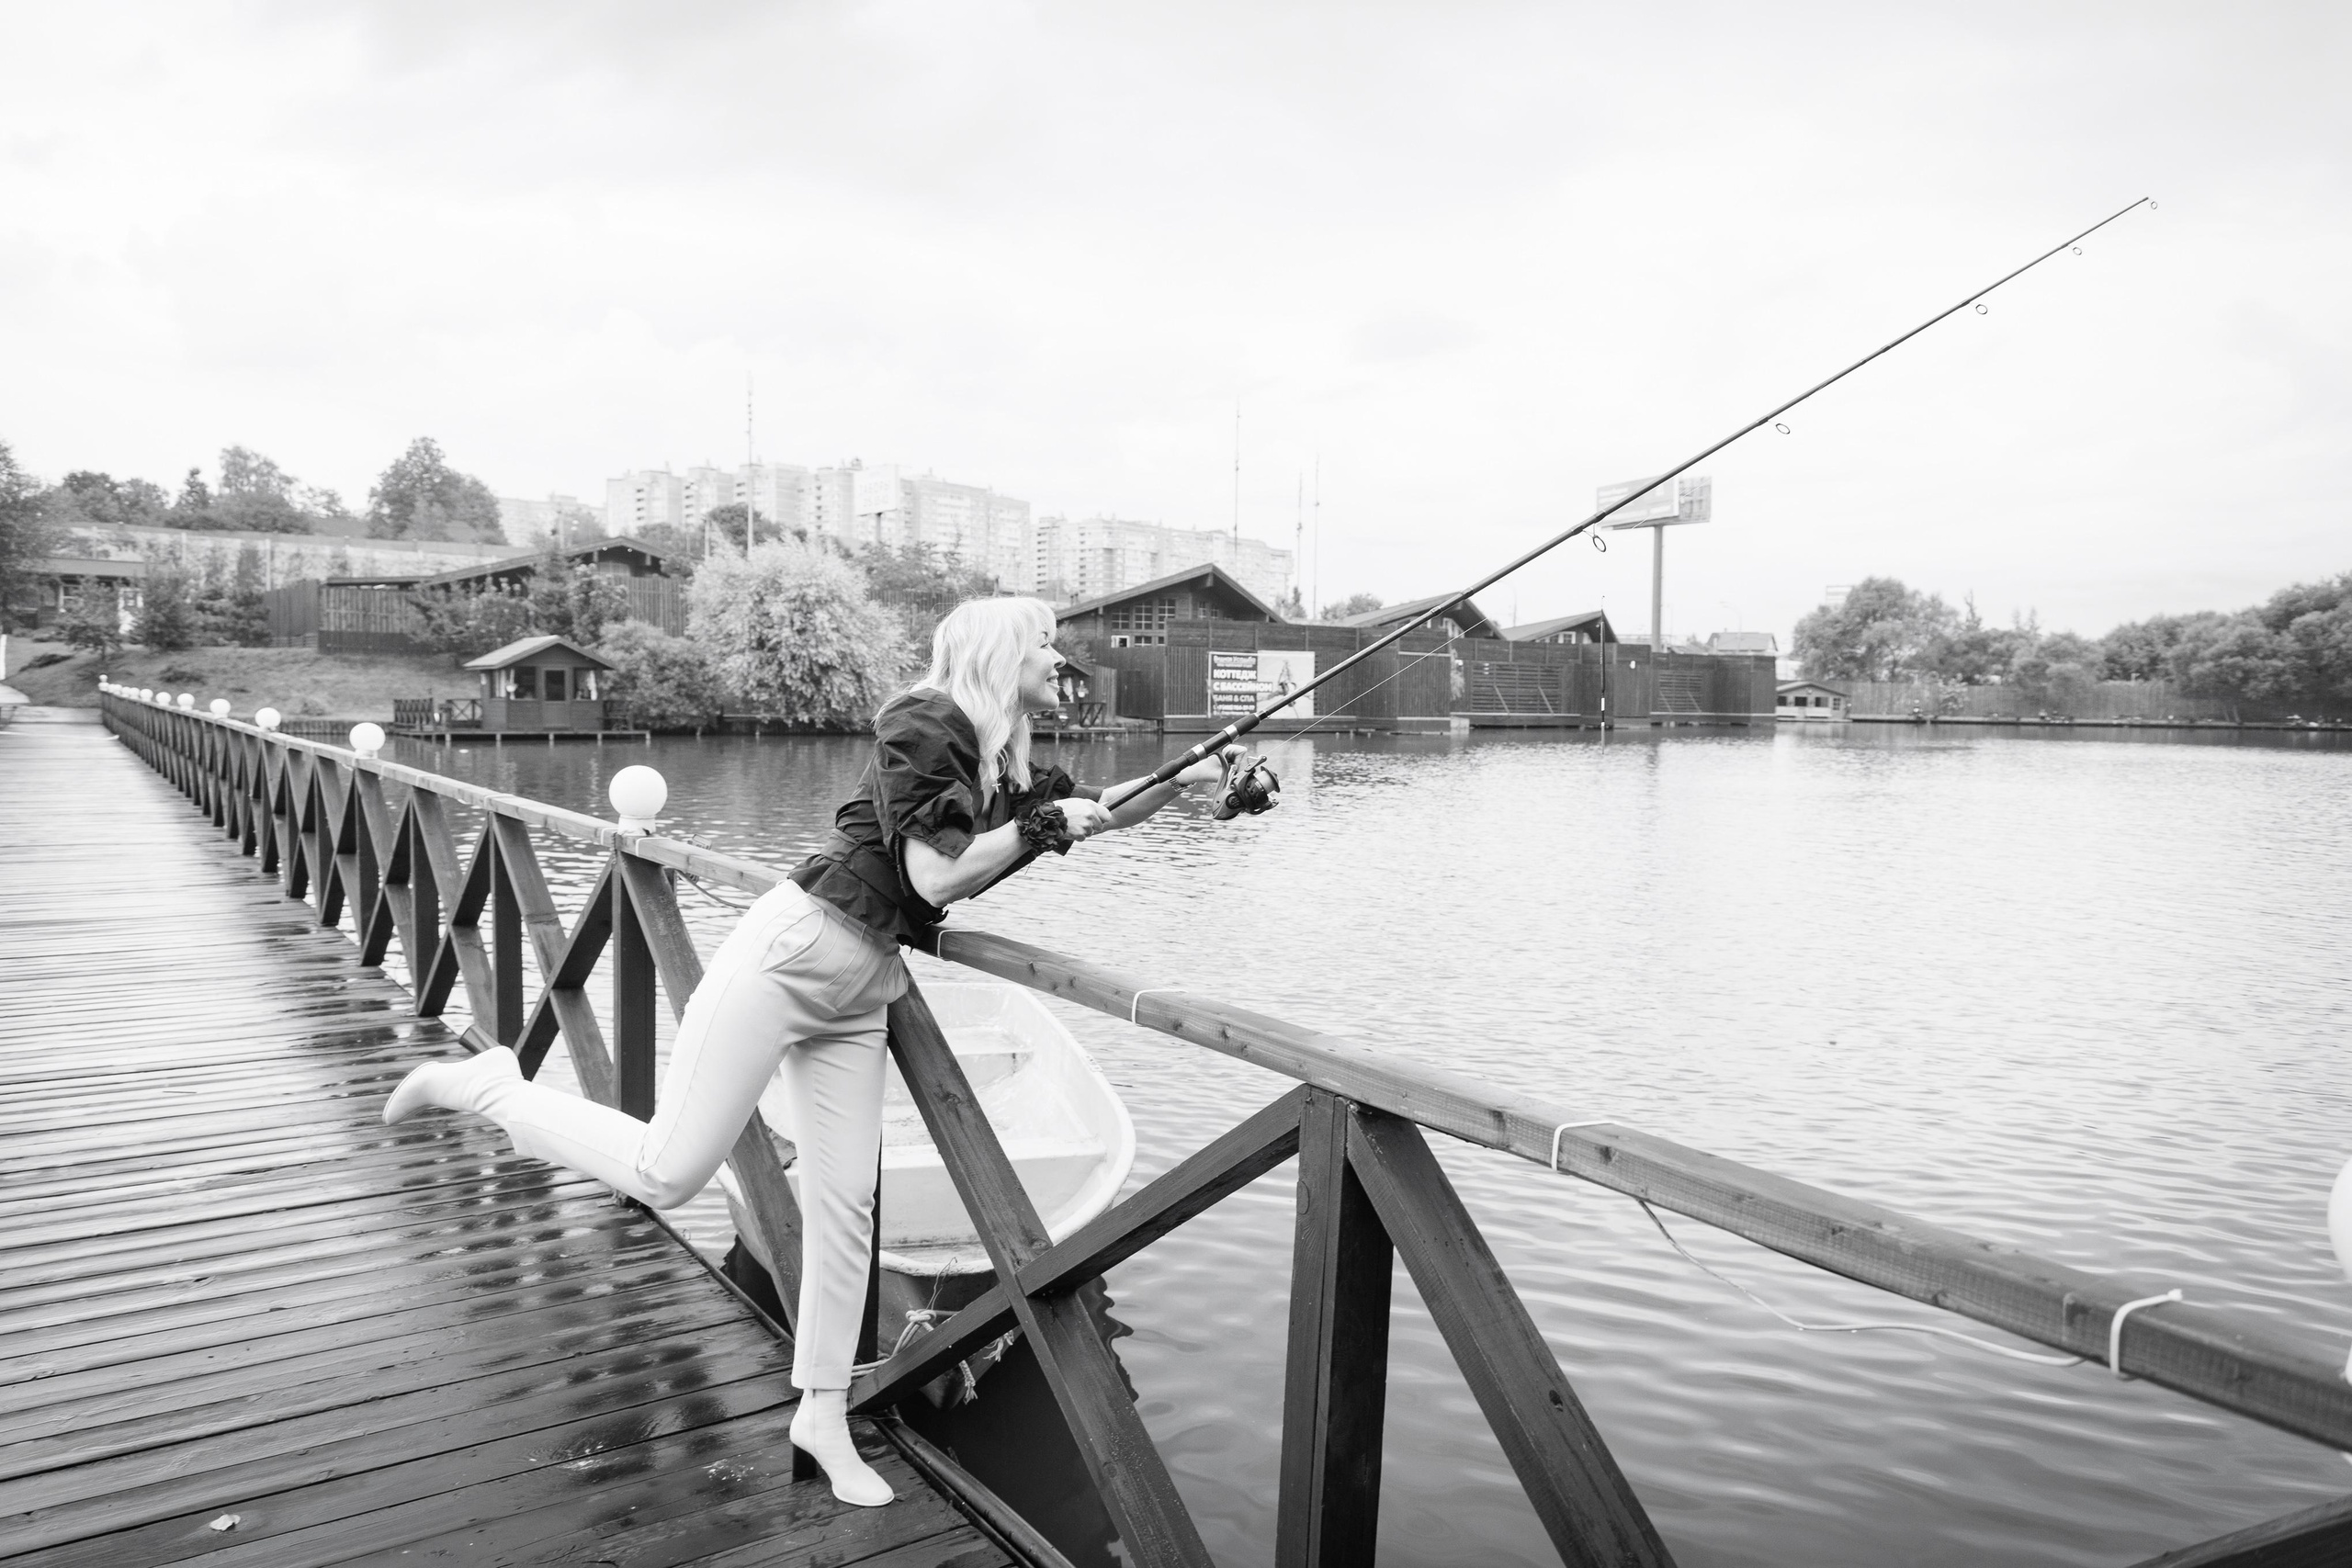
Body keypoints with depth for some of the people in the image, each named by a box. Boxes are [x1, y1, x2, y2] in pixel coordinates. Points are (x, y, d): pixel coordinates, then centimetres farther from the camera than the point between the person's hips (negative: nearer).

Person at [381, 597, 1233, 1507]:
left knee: (845, 1201, 6)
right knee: (668, 1174, -7)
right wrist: (1038, 825, -12)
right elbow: (937, 878, -19)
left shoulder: (1009, 767, 11)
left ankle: (822, 1414, 19)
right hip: (790, 953, -8)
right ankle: (481, 1086, 13)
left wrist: (1180, 781, 11)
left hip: (859, 992, 8)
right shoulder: (924, 724, -13)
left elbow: (1088, 817, 22)